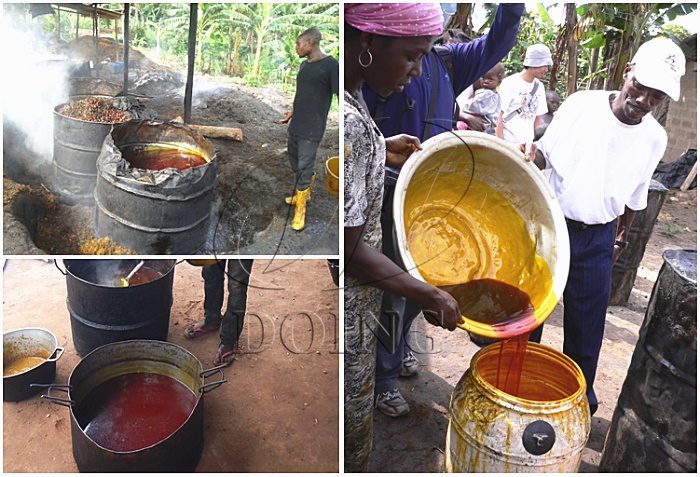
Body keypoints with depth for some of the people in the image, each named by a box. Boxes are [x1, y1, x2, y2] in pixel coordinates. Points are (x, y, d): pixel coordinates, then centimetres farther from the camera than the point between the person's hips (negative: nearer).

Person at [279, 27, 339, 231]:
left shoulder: (331, 65, -13)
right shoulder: (304, 65, 12)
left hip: (312, 129, -8)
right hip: (295, 125, 8)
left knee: (304, 168, -5)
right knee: (294, 161, 19)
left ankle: (300, 211, 7)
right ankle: (304, 193, 40)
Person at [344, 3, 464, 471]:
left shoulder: (349, 92, -3)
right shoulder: (347, 124, -32)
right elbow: (350, 249, -26)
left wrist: (380, 148, 11)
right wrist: (427, 295, -15)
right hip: (347, 304, -9)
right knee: (352, 415, 18)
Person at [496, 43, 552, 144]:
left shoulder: (539, 86, 13)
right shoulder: (510, 83, -5)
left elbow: (538, 118, 15)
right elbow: (499, 116, -7)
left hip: (529, 143, 5)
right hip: (509, 143, -5)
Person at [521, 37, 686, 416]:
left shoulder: (654, 138, 0)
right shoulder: (581, 105, -8)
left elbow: (633, 197, 12)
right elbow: (546, 152, 0)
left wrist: (620, 239, 17)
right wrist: (532, 154, -22)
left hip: (597, 239, 2)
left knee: (586, 328, 9)